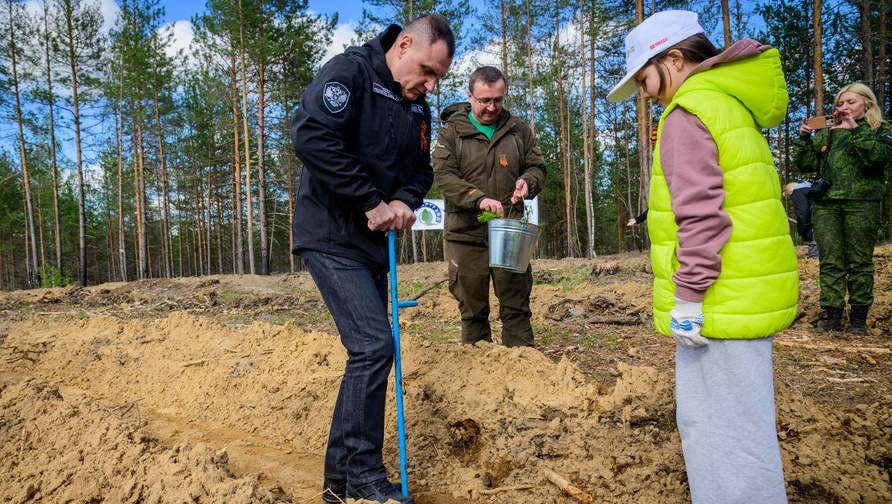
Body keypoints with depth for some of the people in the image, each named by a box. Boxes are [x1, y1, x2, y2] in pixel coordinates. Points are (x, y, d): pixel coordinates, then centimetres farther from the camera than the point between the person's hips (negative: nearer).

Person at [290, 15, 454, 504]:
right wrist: (372, 202, -23)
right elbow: (310, 134, -27)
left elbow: (421, 170, 16)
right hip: (331, 238, -8)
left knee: (368, 353, 8)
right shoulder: (350, 71, -12)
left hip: (372, 243, 8)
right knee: (374, 345, -15)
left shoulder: (417, 108, 12)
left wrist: (403, 200, -8)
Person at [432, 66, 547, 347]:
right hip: (466, 234, -1)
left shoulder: (518, 129, 10)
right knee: (472, 309, 8)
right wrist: (479, 198, -26)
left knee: (517, 306, 4)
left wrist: (528, 182, -10)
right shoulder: (451, 131, 1)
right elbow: (443, 175, -10)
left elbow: (537, 166, 15)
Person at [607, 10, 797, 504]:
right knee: (728, 421, 20)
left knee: (723, 426, 0)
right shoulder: (730, 106, 17)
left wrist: (688, 296, -17)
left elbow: (701, 215, -21)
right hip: (746, 293, 10)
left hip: (722, 300, -10)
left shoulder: (687, 114, -12)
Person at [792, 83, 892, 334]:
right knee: (830, 262, -1)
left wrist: (856, 130, -15)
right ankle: (833, 316, 1)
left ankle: (858, 318, 7)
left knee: (860, 262, 0)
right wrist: (804, 138, -2)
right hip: (825, 204, 3)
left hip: (861, 204, -3)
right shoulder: (826, 133, 18)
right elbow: (806, 164, 11)